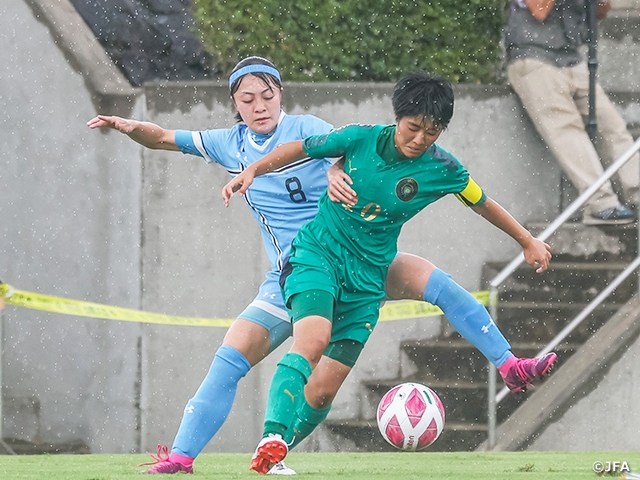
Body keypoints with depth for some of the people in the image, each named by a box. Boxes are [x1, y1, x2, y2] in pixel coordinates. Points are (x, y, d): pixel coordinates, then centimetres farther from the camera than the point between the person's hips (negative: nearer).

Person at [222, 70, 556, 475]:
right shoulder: (361, 139, -9)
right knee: (313, 340, -30)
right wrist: (252, 171, -4)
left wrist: (528, 240, 21)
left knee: (327, 387, -5)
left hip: (368, 276, 3)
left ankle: (275, 454, 10)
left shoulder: (443, 170, -5)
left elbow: (483, 203, 13)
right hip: (318, 253, -3)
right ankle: (272, 438, -38)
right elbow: (302, 149, 5)